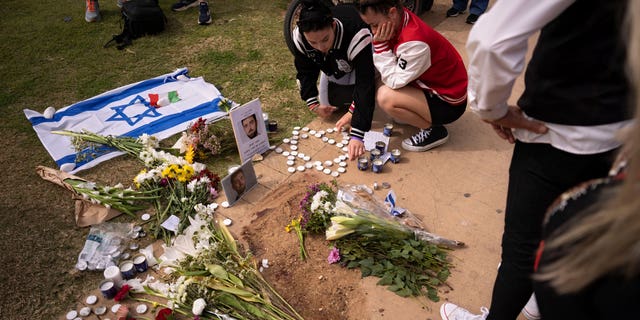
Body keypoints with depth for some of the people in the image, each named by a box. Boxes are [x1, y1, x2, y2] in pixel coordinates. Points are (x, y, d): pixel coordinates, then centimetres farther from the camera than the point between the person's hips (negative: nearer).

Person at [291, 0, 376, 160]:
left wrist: (357, 135, -54)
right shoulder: (299, 37, -32)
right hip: (332, 64, 4)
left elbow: (365, 85, -48)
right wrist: (313, 104, -23)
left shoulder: (356, 36, -46)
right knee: (330, 102, -2)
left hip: (360, 59, -3)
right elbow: (305, 71, -13)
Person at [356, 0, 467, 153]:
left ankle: (433, 130, -5)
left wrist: (380, 44, -25)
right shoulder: (400, 21, -7)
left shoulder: (415, 42, -32)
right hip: (432, 84, 8)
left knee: (385, 97, -26)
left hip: (448, 102, -8)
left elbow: (394, 82, -25)